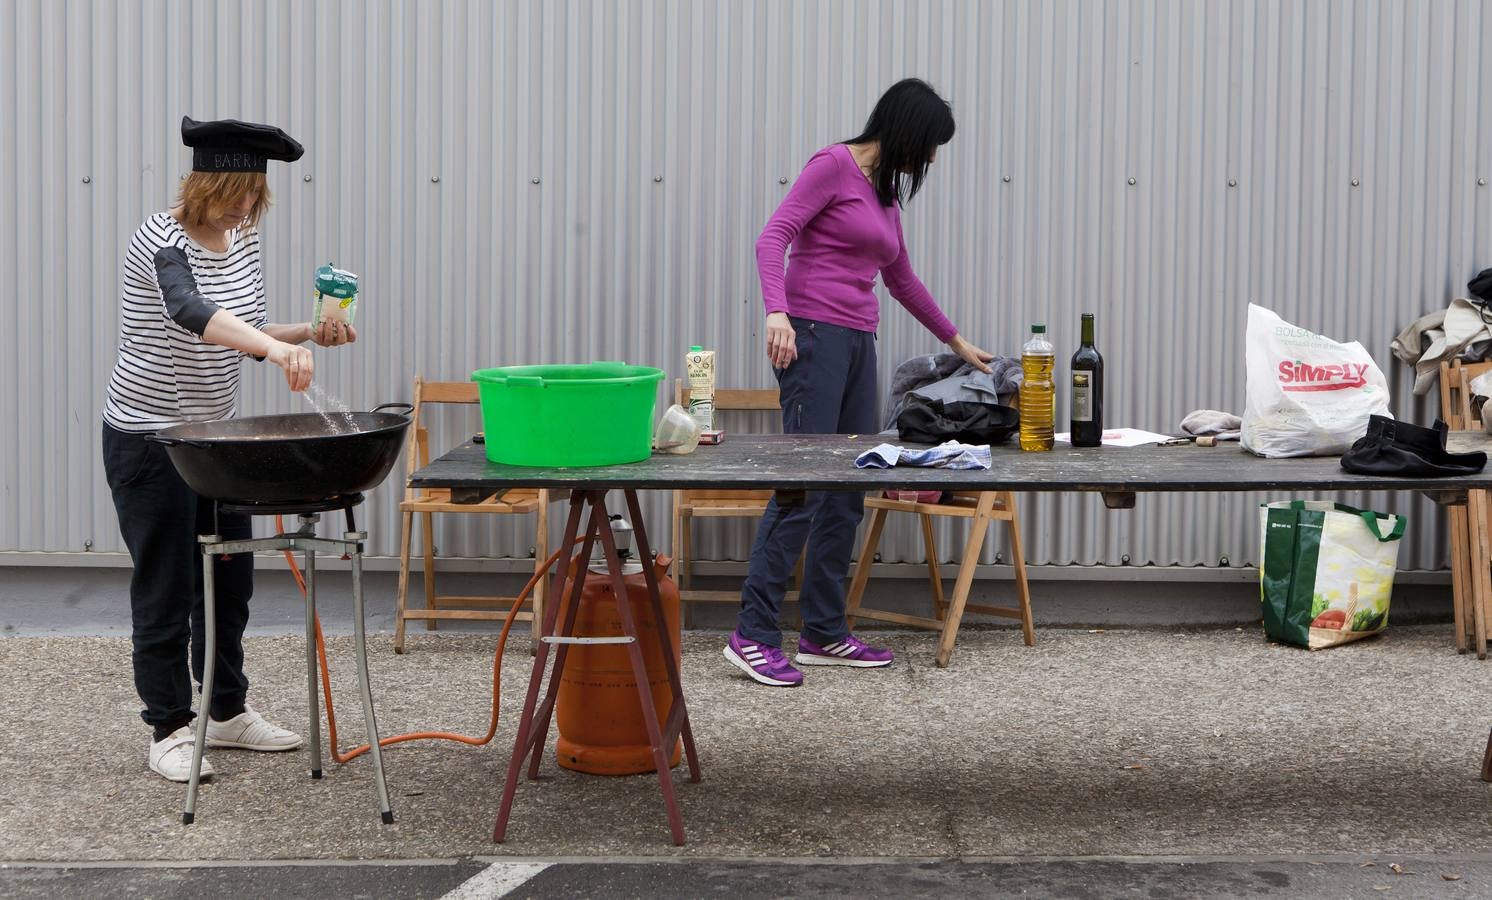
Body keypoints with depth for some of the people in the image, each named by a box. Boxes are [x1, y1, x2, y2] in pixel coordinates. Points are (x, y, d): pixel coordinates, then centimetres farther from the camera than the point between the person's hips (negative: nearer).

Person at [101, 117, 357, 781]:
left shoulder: (243, 240, 4)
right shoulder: (163, 239, -20)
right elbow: (190, 312, -41)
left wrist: (308, 334, -4)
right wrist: (276, 347, -56)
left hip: (215, 433, 8)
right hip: (149, 438, -8)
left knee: (230, 577, 14)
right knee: (165, 587, 0)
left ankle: (228, 713, 28)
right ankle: (168, 732, 12)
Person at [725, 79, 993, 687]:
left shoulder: (887, 191, 19)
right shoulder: (834, 166, -5)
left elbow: (901, 279, 31)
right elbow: (773, 238, -15)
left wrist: (956, 341, 38)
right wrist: (776, 311, -31)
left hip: (857, 344, 9)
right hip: (813, 335, -9)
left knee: (848, 492, 6)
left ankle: (824, 633, 12)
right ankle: (753, 635, -11)